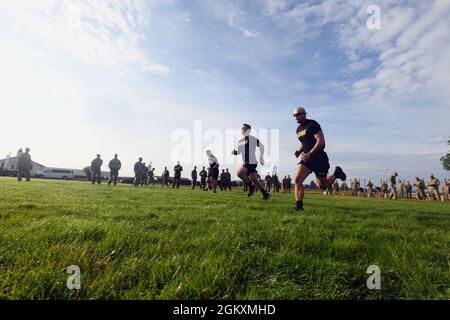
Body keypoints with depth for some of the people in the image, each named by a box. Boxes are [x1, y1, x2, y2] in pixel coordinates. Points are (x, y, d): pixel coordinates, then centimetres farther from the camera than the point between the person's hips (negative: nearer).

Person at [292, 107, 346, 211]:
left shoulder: (312, 124, -12)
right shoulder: (298, 129, 14)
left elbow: (321, 141, -20)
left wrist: (309, 154, -26)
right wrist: (299, 151, 6)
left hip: (319, 158, -6)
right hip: (306, 158, 7)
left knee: (323, 186, 7)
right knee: (297, 179, -15)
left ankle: (337, 173, 35)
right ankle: (299, 206, -11)